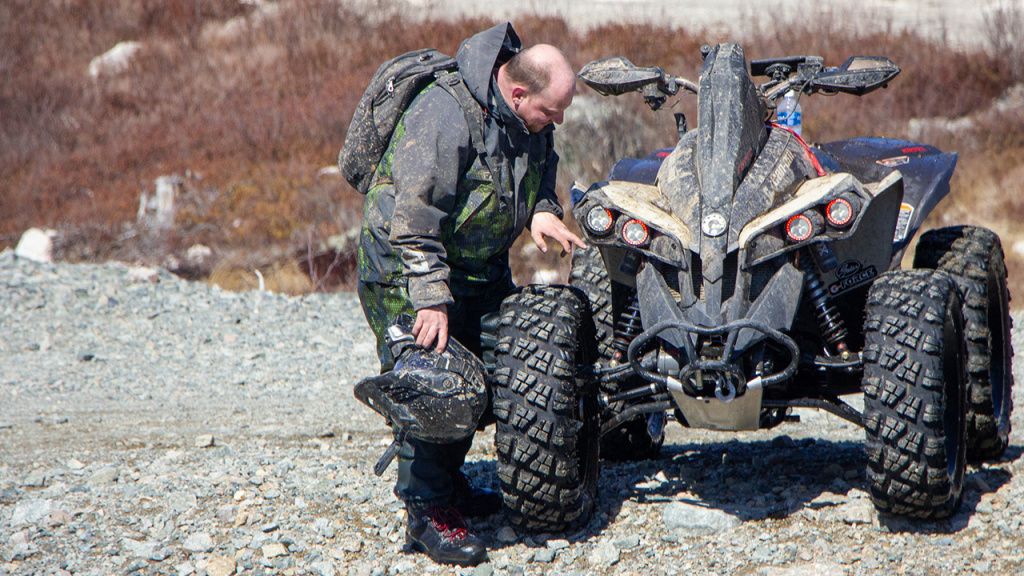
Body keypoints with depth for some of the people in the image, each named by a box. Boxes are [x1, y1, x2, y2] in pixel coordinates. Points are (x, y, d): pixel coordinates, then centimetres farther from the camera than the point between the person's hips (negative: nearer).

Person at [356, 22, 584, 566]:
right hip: (409, 269, -8)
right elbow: (414, 219, -28)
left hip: (480, 265, 9)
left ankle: (451, 484, 27)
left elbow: (540, 171, 18)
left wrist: (541, 210, -5)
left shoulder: (529, 118, -1)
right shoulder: (443, 114, -28)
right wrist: (431, 297, -30)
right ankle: (427, 514, -6)